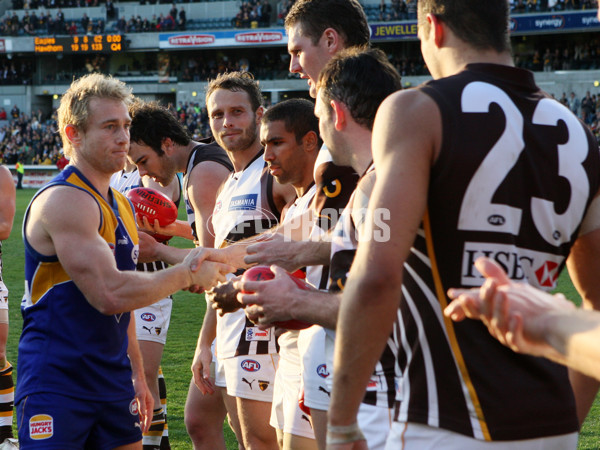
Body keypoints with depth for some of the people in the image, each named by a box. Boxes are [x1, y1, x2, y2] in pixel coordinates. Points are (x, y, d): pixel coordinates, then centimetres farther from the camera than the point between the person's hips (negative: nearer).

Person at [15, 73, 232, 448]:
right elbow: (110, 294, -25)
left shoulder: (121, 205, 15)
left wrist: (136, 375, 21)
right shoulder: (64, 200, -16)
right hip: (56, 386, -9)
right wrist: (186, 275, -14)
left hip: (114, 385, 9)